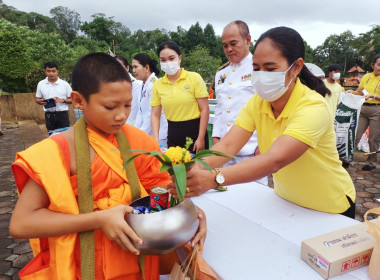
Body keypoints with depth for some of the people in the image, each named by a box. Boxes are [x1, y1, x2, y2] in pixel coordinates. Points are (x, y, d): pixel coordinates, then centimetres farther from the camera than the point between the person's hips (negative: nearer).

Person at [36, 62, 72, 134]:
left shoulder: (64, 84, -2)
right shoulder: (41, 84, 5)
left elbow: (72, 99, 1)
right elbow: (37, 99, 13)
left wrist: (62, 100, -17)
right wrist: (40, 101, -10)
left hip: (62, 114, -2)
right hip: (49, 115, 3)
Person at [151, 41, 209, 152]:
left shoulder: (194, 78, -7)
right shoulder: (158, 85, 2)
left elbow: (205, 109, -8)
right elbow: (155, 115, 4)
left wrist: (201, 138, -10)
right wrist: (156, 140, -9)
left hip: (195, 130, -2)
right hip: (173, 132, 3)